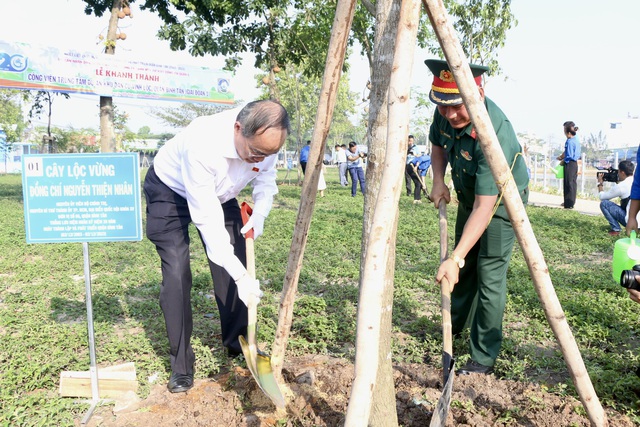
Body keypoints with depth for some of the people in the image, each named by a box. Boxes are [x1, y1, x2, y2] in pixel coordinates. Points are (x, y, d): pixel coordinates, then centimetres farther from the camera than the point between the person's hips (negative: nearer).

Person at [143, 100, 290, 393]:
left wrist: (259, 214, -25)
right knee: (177, 275, -12)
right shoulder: (203, 144, -43)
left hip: (219, 193, 5)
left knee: (235, 267, 0)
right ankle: (181, 364, 3)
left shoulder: (265, 140, -25)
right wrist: (240, 275, -40)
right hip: (170, 190, -5)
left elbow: (266, 180, -4)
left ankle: (237, 344, 18)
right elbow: (207, 219, -40)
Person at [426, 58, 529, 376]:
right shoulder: (445, 115, -17)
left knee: (490, 274, -10)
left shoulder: (495, 134, -39)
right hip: (467, 195, 7)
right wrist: (438, 181, -12)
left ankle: (484, 358, 3)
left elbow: (485, 206, -40)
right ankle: (457, 324, 42)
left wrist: (455, 259, -44)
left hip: (501, 199, -7)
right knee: (464, 265, 19)